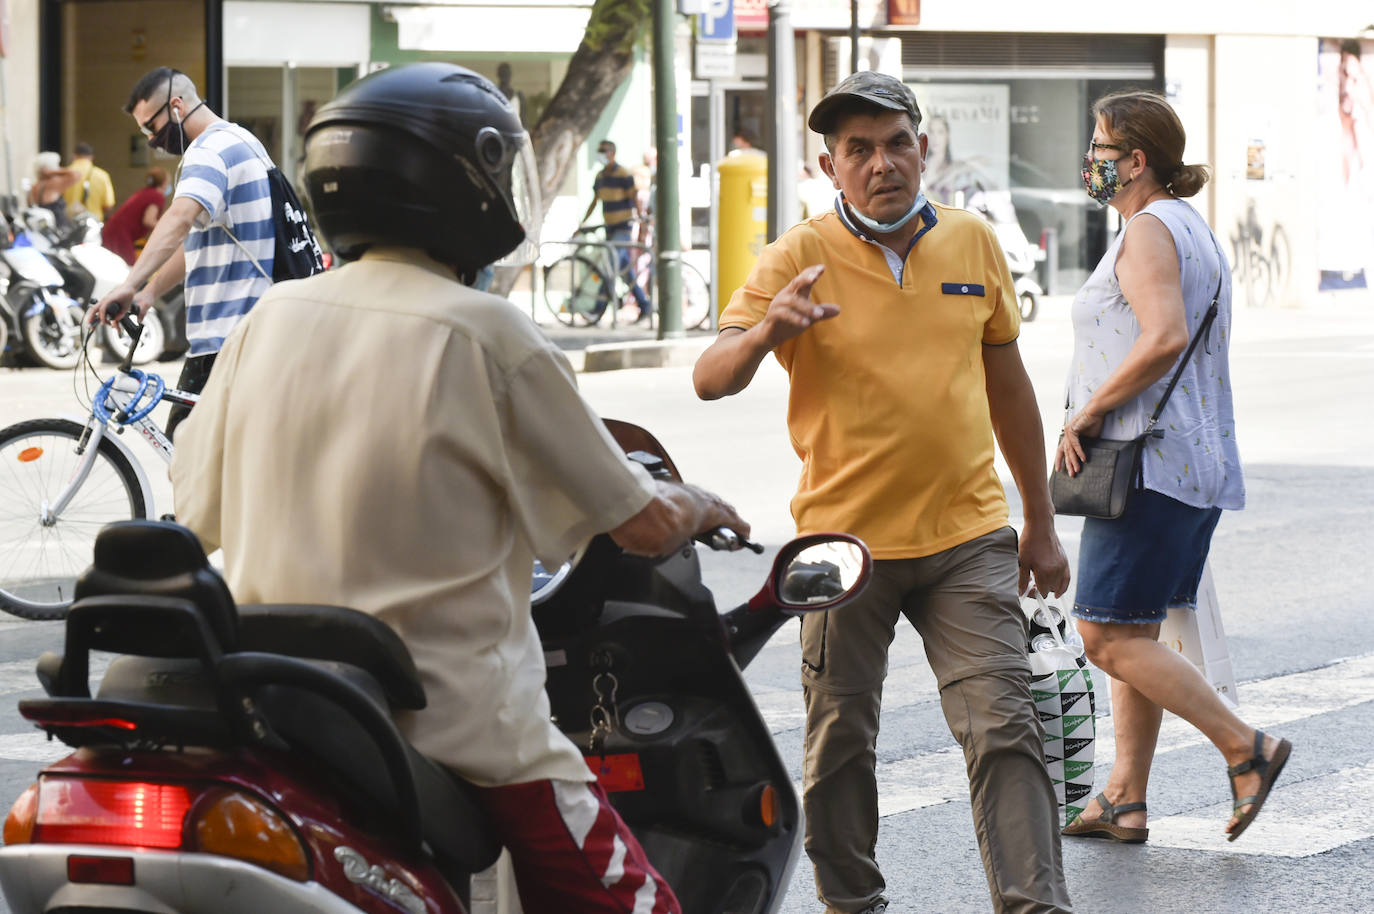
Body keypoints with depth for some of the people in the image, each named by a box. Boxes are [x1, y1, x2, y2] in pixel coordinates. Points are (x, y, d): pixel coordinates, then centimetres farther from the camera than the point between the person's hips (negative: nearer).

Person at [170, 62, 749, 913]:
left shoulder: (271, 318, 4)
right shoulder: (488, 334, -9)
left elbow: (201, 508, 12)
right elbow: (642, 524, -2)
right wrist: (695, 503, 20)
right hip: (459, 723, -5)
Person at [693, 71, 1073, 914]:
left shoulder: (973, 243, 5)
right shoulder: (798, 260, -6)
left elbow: (1008, 384, 15)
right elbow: (711, 380, -16)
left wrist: (1041, 522, 18)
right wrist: (765, 331, -38)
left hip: (967, 536, 2)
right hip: (846, 543, -2)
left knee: (1005, 728, -8)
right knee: (841, 741, 8)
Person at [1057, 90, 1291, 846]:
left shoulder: (1148, 230, -12)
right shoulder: (1193, 229, 19)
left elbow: (1165, 338, -27)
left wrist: (1087, 411, -19)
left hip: (1149, 464, -11)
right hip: (1198, 465, 11)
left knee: (1109, 639, -10)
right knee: (1131, 636, 12)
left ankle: (1247, 749, -9)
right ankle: (1125, 799, 12)